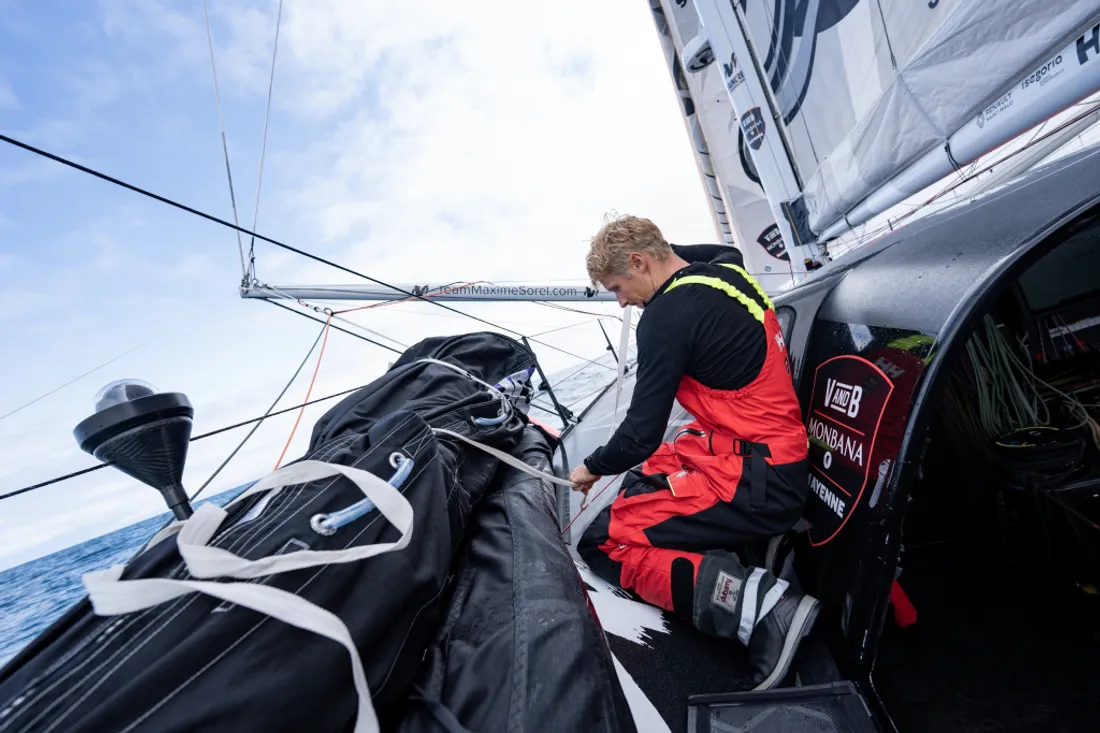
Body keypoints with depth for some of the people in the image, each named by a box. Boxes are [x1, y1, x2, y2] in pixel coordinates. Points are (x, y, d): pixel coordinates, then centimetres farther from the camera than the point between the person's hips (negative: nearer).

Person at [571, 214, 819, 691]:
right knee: (642, 476, 24)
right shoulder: (728, 270, 5)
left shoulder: (668, 314, -19)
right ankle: (749, 544, 13)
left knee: (603, 544, -7)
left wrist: (593, 468, 2)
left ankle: (757, 602, -11)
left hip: (752, 480, -9)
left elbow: (642, 434, -16)